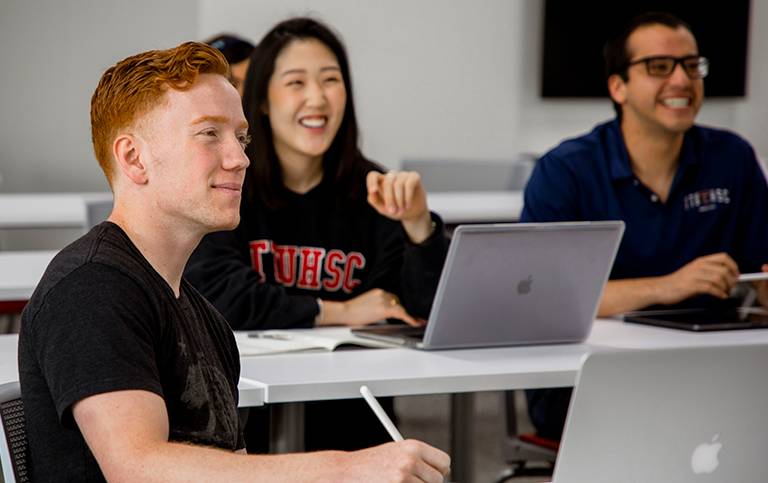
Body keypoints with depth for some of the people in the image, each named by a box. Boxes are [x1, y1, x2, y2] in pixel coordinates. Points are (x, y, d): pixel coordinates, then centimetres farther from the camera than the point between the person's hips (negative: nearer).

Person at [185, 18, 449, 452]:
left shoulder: (371, 190, 7)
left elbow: (430, 313, 0)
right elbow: (214, 293, -14)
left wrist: (418, 224, -17)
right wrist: (338, 312, -8)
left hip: (344, 410, 2)